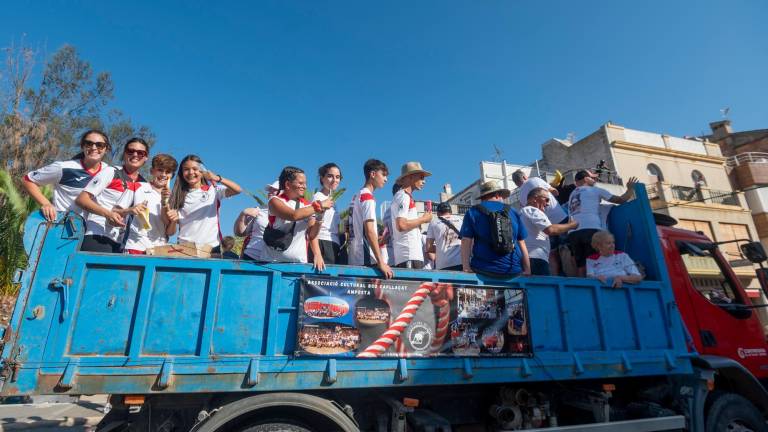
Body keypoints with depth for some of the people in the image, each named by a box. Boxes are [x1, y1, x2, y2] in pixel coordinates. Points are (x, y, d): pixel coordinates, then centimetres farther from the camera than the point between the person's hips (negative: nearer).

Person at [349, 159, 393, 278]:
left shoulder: (357, 196, 17)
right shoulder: (368, 197, -9)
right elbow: (369, 231, -17)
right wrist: (381, 262, -18)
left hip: (355, 259, 9)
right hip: (366, 259, -9)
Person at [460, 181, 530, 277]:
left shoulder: (473, 212, 6)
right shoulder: (512, 212, 13)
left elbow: (466, 242, -5)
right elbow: (522, 244, 11)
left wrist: (466, 268, -7)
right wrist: (527, 270, 13)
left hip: (485, 270, -3)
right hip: (514, 271, 3)